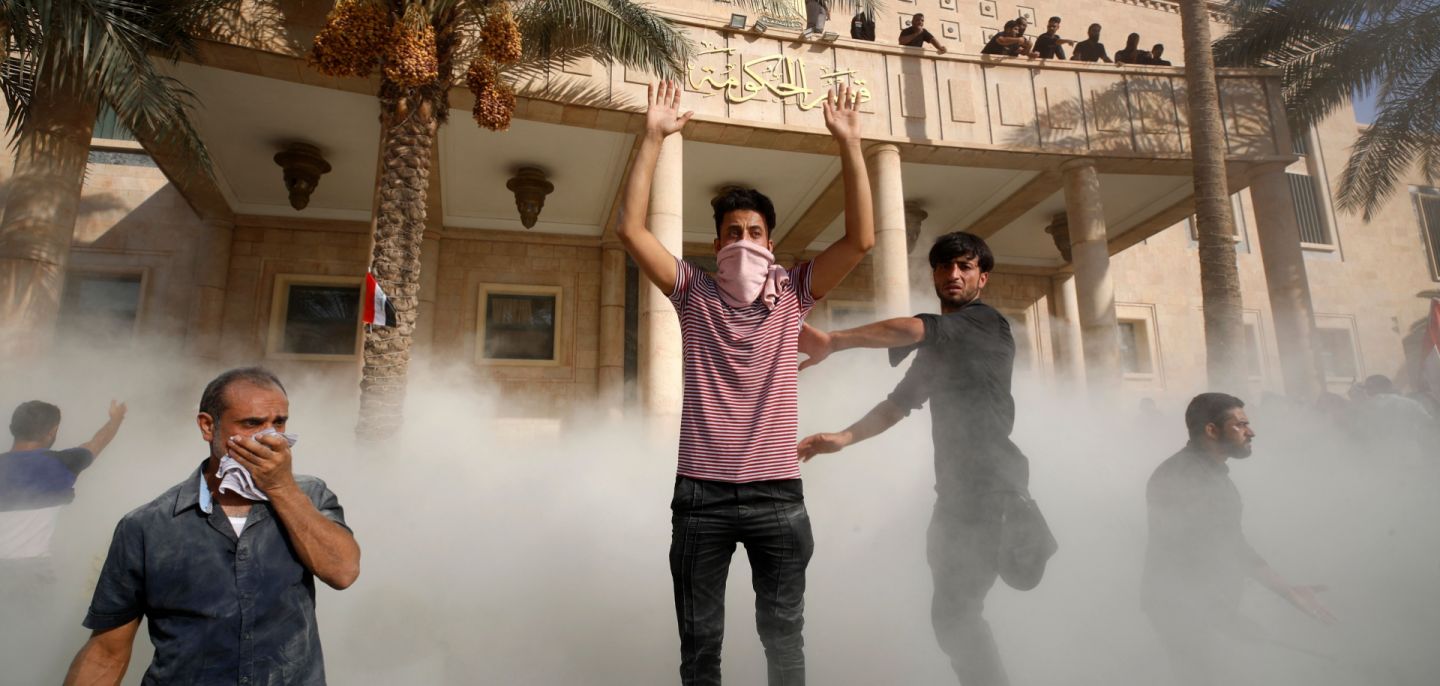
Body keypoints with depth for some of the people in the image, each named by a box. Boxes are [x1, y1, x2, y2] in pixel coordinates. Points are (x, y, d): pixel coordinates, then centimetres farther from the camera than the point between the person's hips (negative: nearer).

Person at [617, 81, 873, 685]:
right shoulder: (694, 294, 5)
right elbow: (630, 229, -3)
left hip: (777, 492, 1)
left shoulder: (792, 293, 6)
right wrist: (653, 137, -7)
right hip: (701, 492, 0)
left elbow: (861, 238, -2)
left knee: (784, 637, 14)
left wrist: (848, 143, -6)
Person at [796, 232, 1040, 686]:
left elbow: (916, 329, -24)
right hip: (957, 487, 8)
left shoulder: (987, 322, -6)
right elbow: (901, 402, 15)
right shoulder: (939, 347, 20)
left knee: (953, 613, -13)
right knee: (952, 610, 13)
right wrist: (844, 438, 0)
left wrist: (833, 340, -34)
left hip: (991, 486, -8)